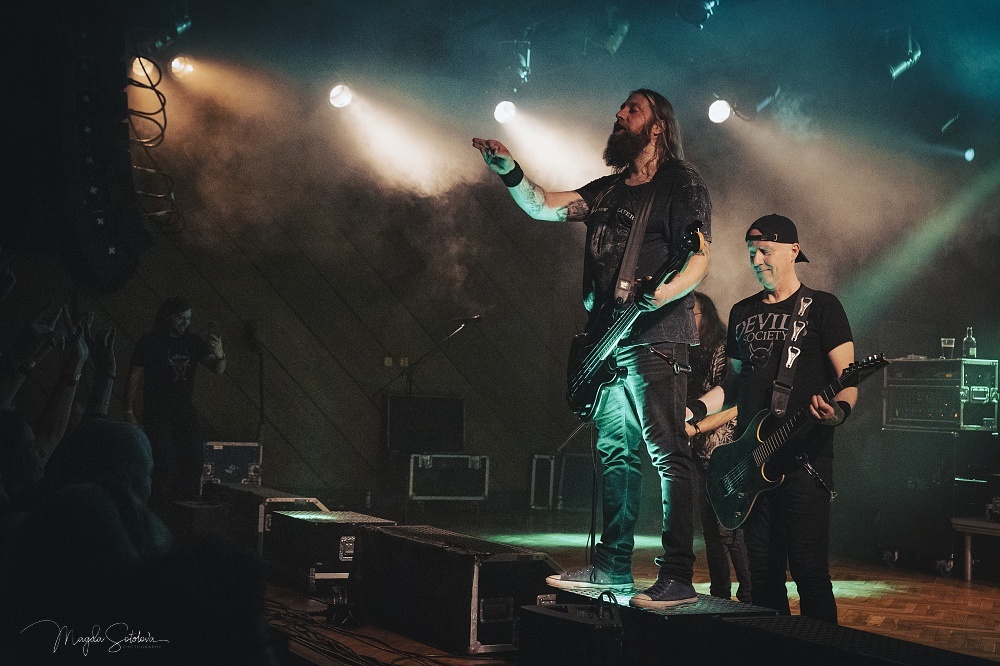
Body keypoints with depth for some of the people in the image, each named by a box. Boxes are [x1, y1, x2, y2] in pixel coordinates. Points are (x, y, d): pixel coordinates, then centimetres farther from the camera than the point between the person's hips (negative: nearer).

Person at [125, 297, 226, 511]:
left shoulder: (193, 341, 10)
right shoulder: (149, 342, 1)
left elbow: (218, 369, 3)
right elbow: (134, 378, 1)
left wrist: (219, 355, -20)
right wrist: (129, 411, -6)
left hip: (186, 413, 4)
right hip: (157, 414, -4)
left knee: (193, 464, -8)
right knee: (165, 464, -14)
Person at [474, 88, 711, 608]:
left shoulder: (681, 183, -2)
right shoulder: (606, 190, 20)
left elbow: (699, 259, -11)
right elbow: (542, 206, 14)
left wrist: (663, 293, -29)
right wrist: (508, 171, -2)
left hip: (656, 338, -8)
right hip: (607, 342, 8)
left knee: (668, 455, -12)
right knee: (615, 452, 13)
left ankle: (677, 577, -15)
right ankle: (613, 565, 21)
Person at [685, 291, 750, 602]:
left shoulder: (724, 352, -8)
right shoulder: (690, 356, 16)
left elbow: (733, 406, -15)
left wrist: (695, 428, -19)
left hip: (722, 453, -8)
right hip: (698, 454, 8)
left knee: (728, 529, -13)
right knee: (710, 529, 10)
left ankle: (749, 598, -11)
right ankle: (719, 595, 15)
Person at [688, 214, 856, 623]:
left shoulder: (821, 307, 2)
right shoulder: (742, 313, 18)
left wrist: (839, 410, -25)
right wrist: (693, 411, 7)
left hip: (804, 457, -5)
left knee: (808, 571, -10)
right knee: (762, 574, 6)